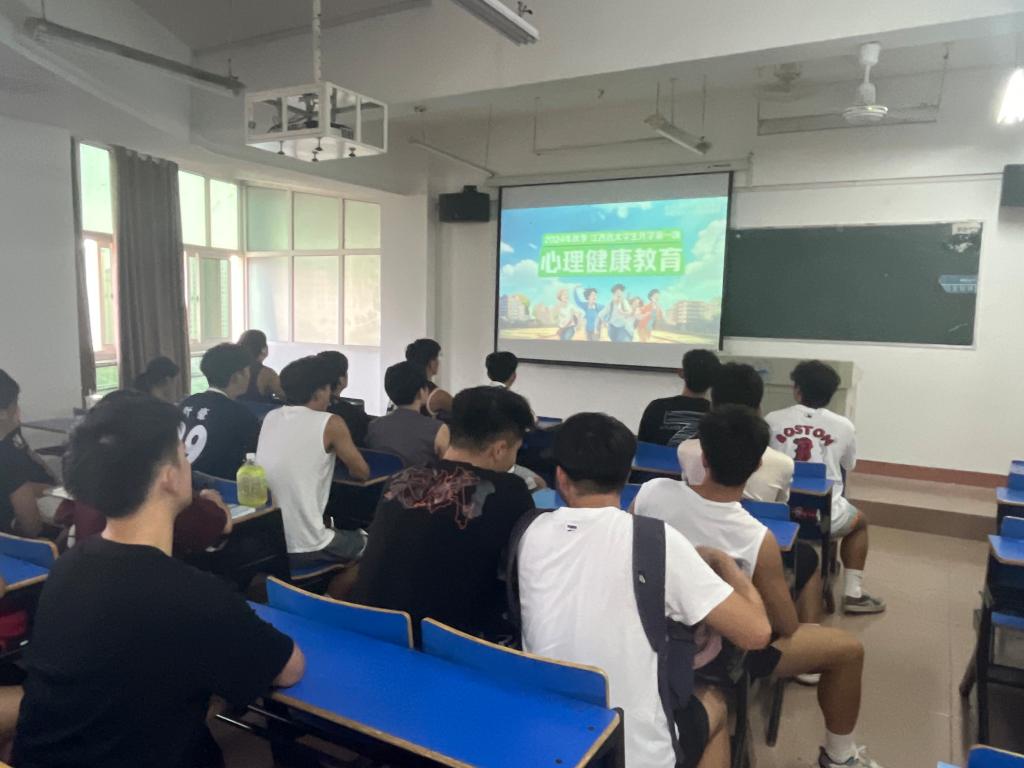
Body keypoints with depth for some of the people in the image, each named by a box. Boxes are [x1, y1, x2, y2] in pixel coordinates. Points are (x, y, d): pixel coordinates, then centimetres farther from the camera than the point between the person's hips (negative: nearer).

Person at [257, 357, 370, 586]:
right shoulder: (330, 423, -11)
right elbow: (362, 473, 0)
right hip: (302, 548, -6)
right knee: (367, 542, 22)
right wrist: (347, 465, 20)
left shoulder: (270, 417, 5)